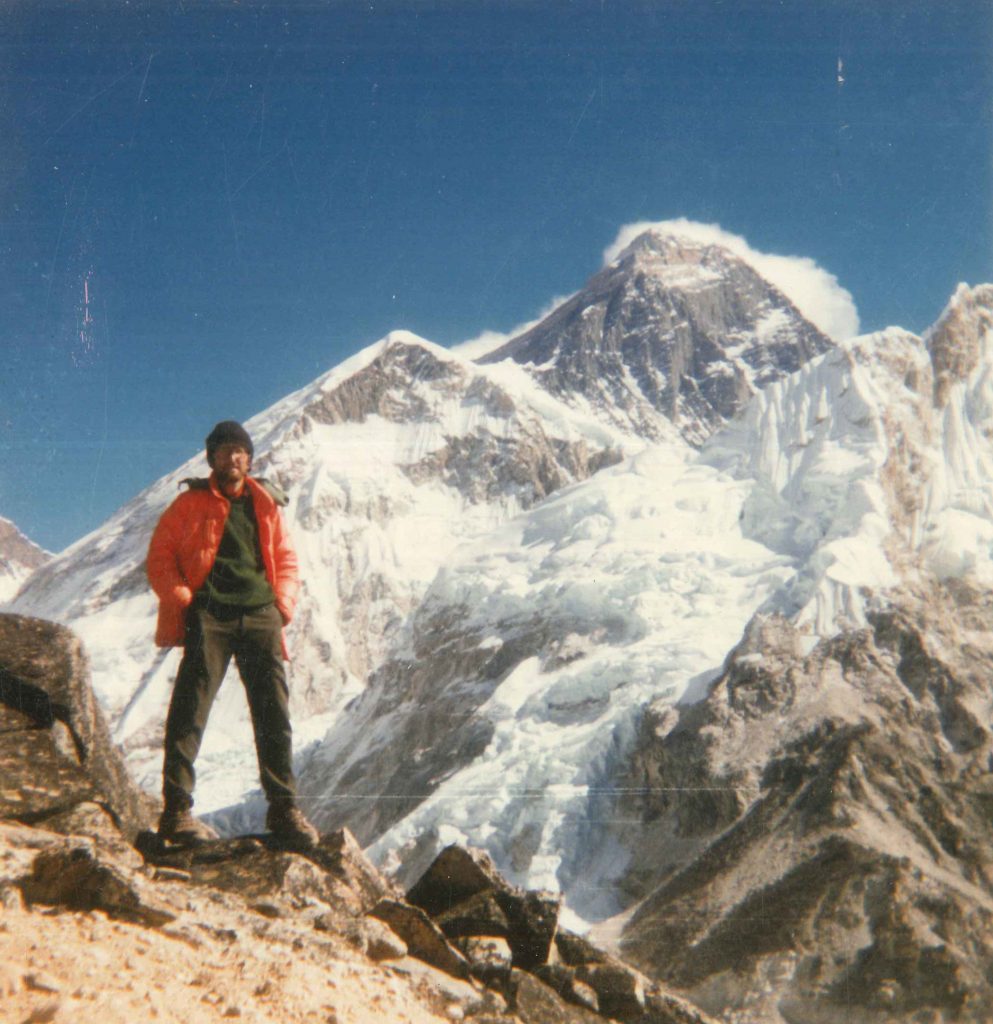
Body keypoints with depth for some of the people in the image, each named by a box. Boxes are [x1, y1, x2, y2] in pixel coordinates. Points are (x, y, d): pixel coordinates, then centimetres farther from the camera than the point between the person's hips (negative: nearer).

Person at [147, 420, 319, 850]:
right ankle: (176, 810, -1)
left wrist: (283, 603, 4)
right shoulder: (191, 503, 8)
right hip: (209, 616, -3)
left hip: (260, 617, 4)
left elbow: (286, 559, 20)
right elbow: (160, 556, 6)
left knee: (275, 715, 2)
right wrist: (181, 599, -8)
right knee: (190, 710, -7)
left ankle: (283, 808, 9)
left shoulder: (265, 505, 17)